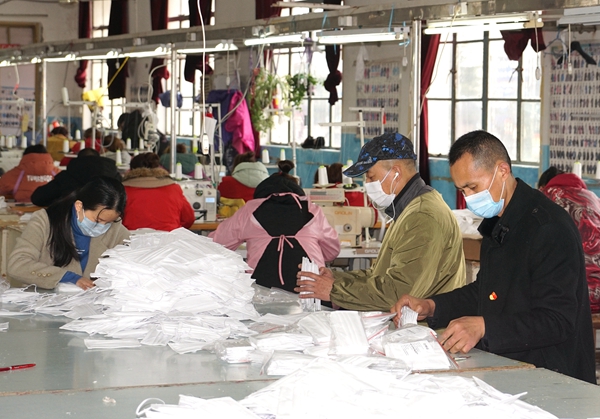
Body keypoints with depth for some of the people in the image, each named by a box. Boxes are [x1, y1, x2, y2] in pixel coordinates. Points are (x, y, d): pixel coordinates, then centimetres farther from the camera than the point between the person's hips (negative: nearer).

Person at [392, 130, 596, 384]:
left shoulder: (550, 227, -16)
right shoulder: (497, 224, 17)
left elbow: (557, 321, -21)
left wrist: (484, 327, -30)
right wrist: (431, 307, 12)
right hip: (504, 370, 9)